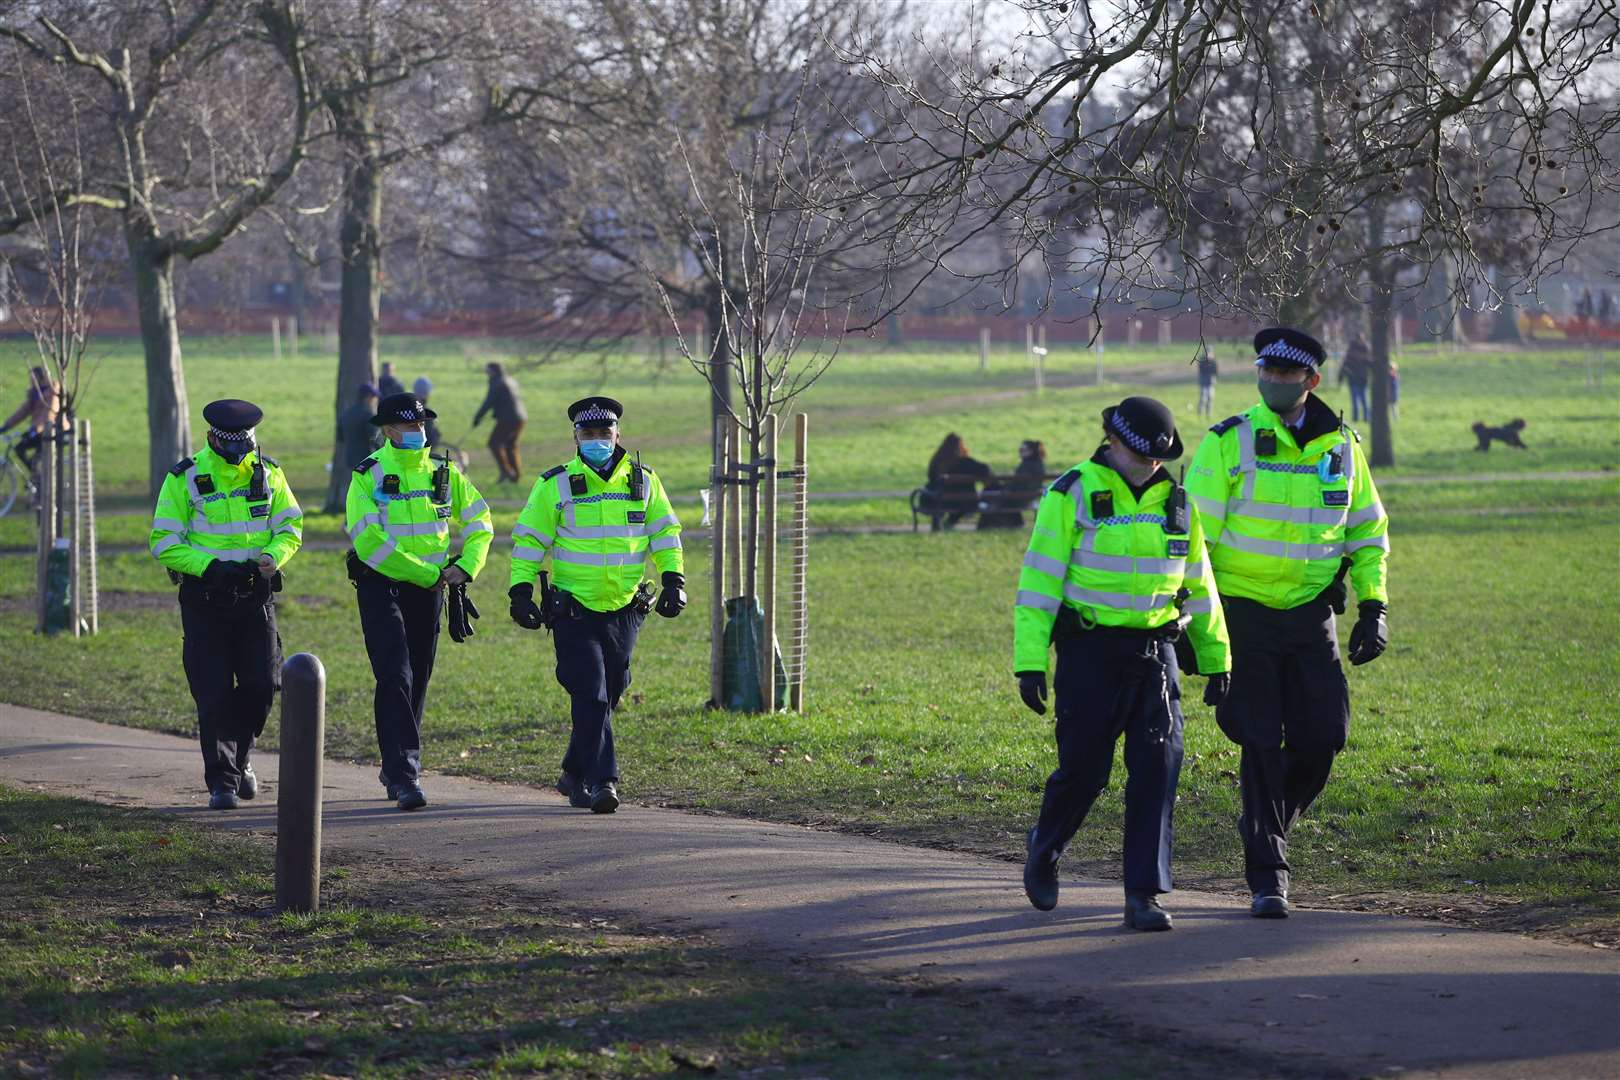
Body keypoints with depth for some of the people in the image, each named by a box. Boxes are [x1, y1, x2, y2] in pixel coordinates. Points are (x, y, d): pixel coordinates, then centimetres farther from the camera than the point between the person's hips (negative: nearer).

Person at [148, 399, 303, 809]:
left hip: (255, 593, 3)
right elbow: (164, 541, -7)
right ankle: (222, 781, -1)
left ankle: (239, 757, 26)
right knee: (214, 691, -5)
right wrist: (208, 566, -20)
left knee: (261, 683, 0)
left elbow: (290, 526, 7)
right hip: (204, 595, -3)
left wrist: (272, 557, -14)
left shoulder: (267, 472, 3)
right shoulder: (185, 478, -7)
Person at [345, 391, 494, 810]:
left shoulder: (444, 474, 6)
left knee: (417, 681, 10)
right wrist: (428, 574, -15)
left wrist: (465, 567, -4)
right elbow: (369, 541, -18)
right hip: (381, 587, -5)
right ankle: (403, 774, -18)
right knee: (395, 678, -14)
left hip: (429, 590, 5)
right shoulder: (368, 476, -9)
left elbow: (479, 524, 14)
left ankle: (396, 768, 25)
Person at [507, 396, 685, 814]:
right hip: (573, 611, -4)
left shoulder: (643, 481, 7)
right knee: (591, 695, -13)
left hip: (625, 609, 4)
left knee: (607, 697, 12)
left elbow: (664, 533, 13)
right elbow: (528, 540, 0)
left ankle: (575, 774, 28)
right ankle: (602, 781, -15)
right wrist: (521, 589, -8)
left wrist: (673, 579, 2)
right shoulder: (555, 485, -2)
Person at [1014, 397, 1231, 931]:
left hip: (1155, 652, 4)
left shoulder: (1174, 501, 9)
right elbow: (1039, 578, -8)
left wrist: (1216, 660, 21)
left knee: (1158, 767, -7)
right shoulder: (1071, 495, -6)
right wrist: (1030, 663, -14)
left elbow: (1198, 585, 19)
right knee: (1084, 768, 0)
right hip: (1090, 651, -4)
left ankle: (1144, 895, -4)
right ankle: (1044, 849, 31)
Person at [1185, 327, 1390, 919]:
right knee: (1261, 742, -5)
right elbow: (1193, 533, -6)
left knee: (1321, 736, -2)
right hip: (1242, 609, -3)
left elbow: (1367, 530, 16)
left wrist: (1373, 608, 8)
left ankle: (1268, 824, 26)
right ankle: (1266, 876, 2)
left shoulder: (1341, 447, 5)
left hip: (1311, 610, 3)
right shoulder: (1229, 442, -6)